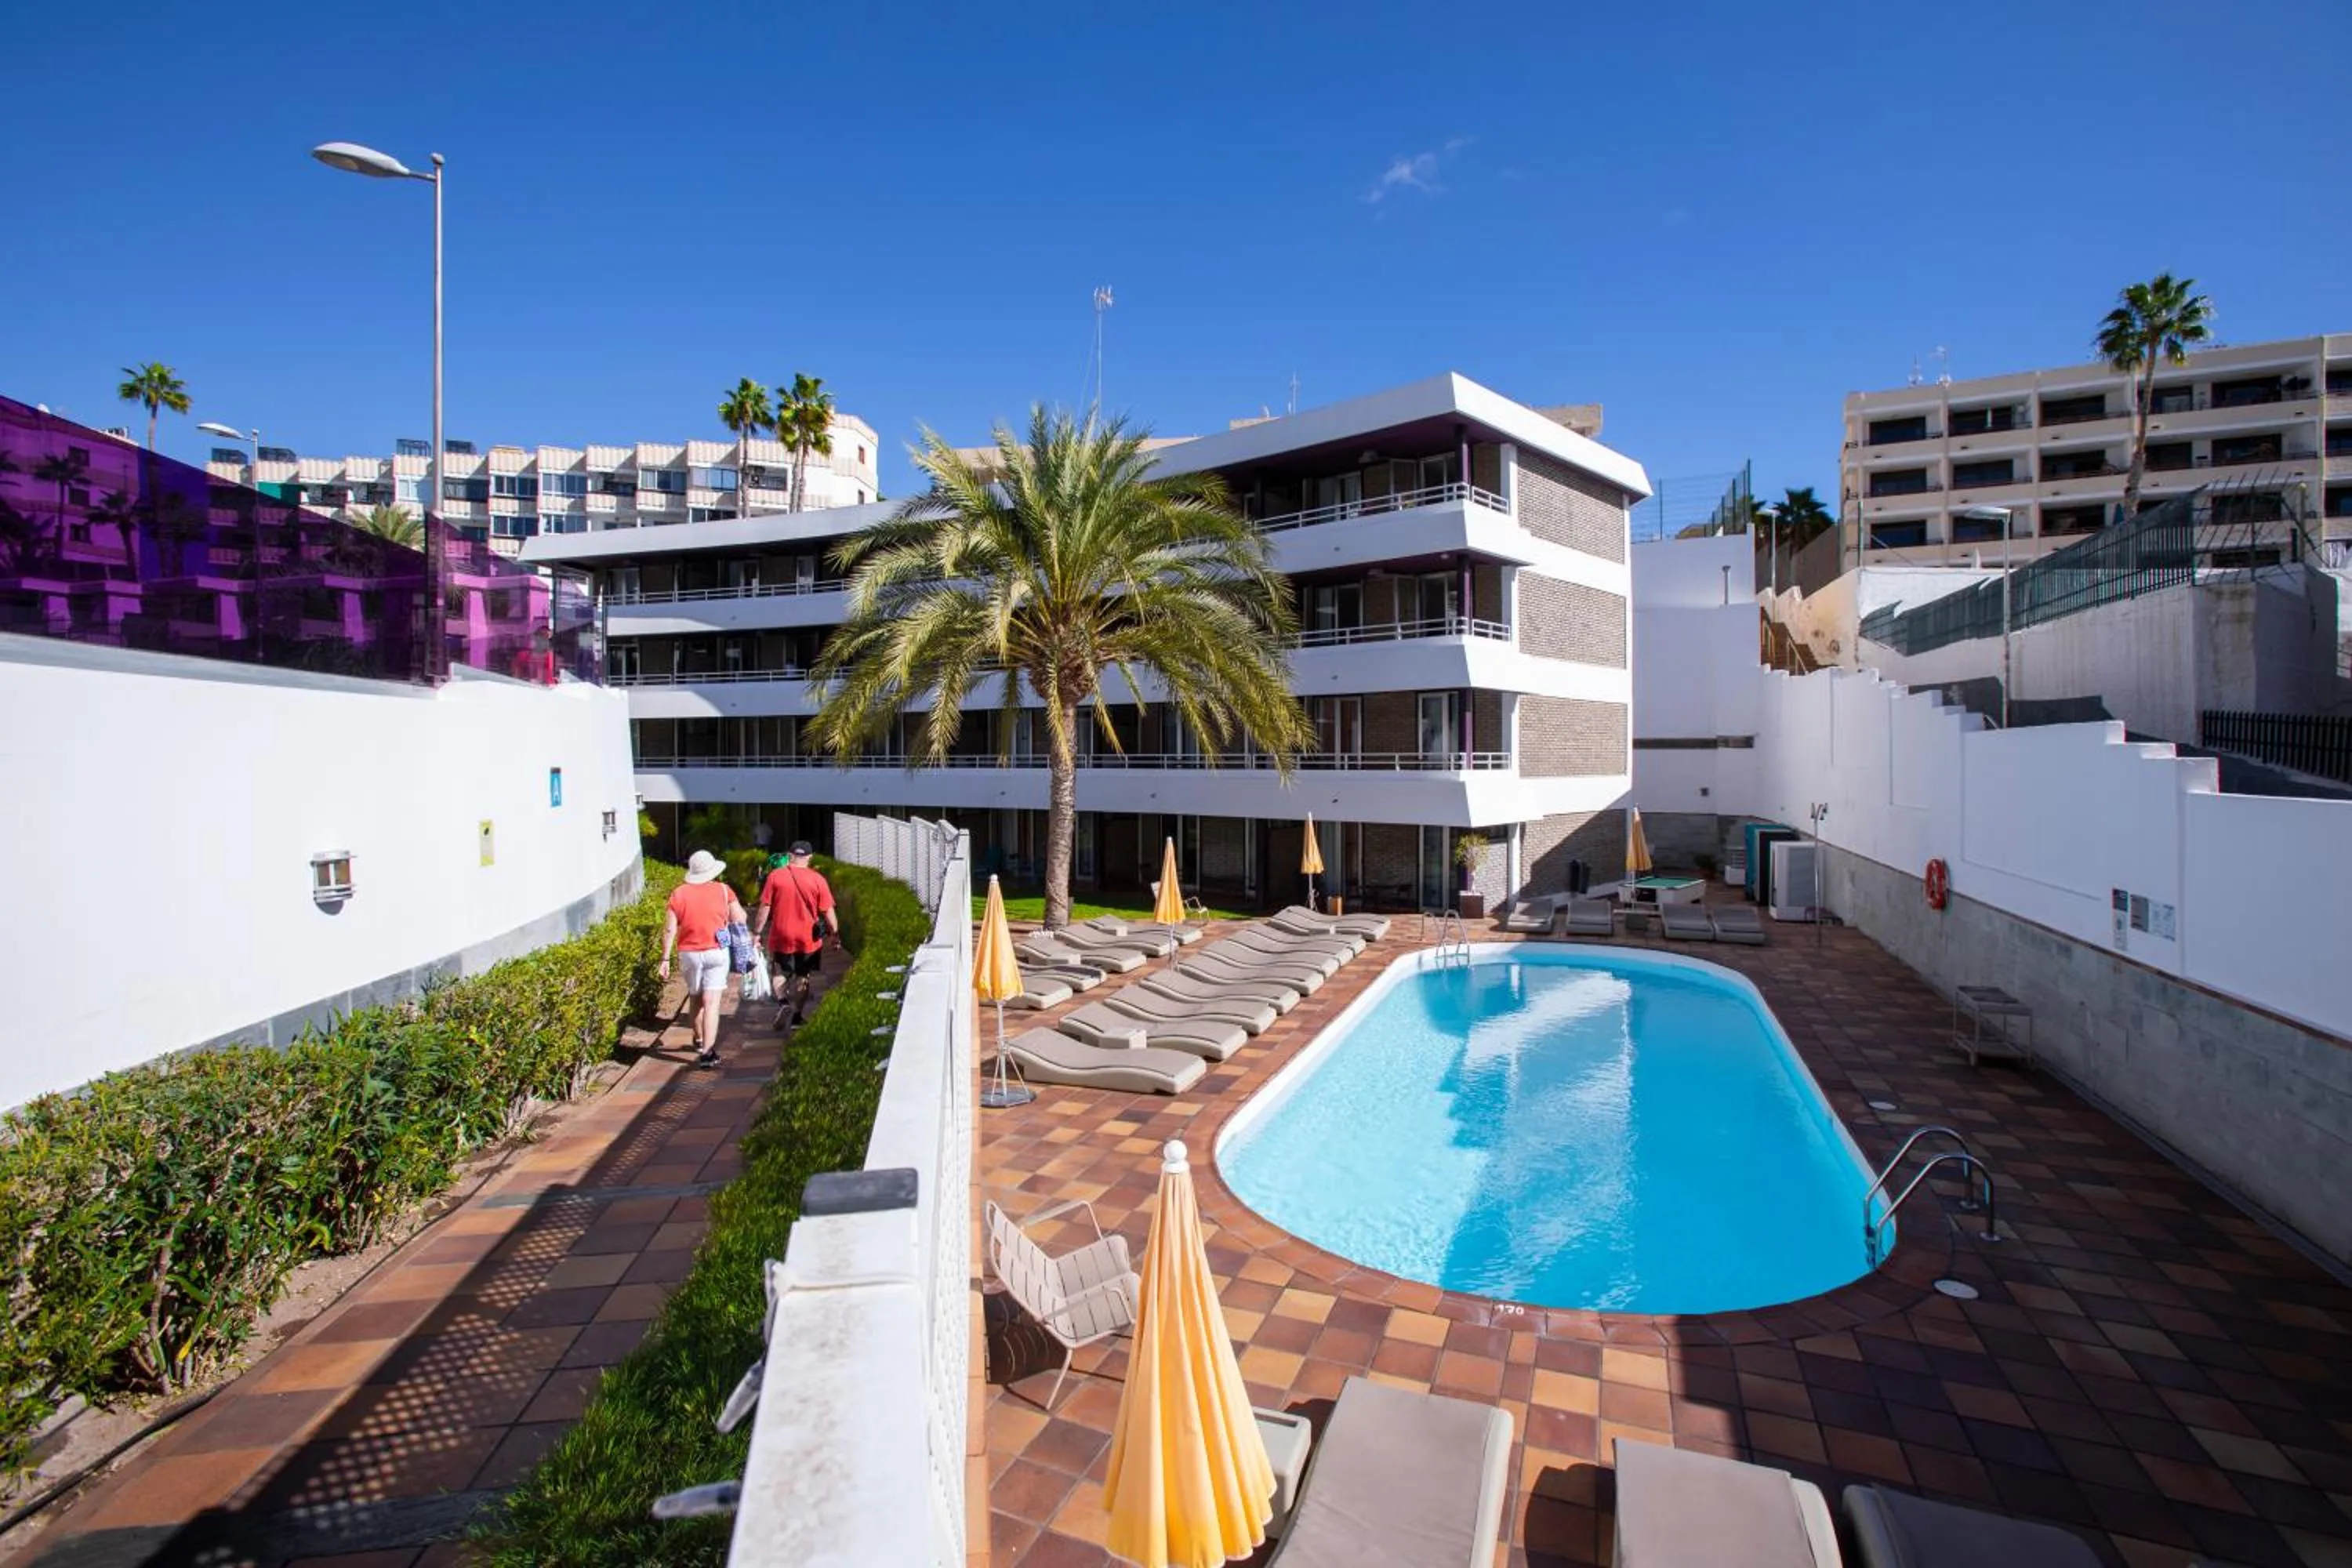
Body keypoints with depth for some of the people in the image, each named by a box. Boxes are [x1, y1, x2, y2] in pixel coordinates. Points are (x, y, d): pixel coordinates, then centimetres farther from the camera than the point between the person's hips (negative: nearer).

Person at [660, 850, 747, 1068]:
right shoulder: (723, 890, -4)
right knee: (711, 1003, -5)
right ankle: (708, 1052, -14)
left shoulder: (680, 893, 0)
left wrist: (665, 959, 1)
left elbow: (669, 929, -3)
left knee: (696, 999, 22)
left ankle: (700, 1041, 40)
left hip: (689, 953, 2)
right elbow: (740, 919, -4)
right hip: (716, 952, -2)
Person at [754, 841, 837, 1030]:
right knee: (802, 978, 12)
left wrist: (758, 931, 4)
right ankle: (796, 1018, 15)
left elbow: (765, 907, -4)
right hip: (808, 939, 0)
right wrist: (835, 933, 6)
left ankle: (781, 1002, -3)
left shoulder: (775, 875, -5)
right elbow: (827, 911, -6)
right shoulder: (817, 879, -8)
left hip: (781, 936, 1)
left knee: (781, 972, 20)